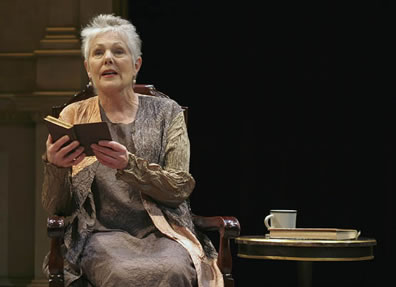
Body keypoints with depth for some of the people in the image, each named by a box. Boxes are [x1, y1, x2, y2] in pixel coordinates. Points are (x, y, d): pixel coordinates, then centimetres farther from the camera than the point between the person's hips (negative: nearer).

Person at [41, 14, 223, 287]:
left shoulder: (166, 112, 10)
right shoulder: (73, 117, 11)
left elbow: (180, 188, -2)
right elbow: (57, 207, 6)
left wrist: (129, 165, -20)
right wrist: (54, 166, -16)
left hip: (161, 231, 1)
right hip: (102, 232, 0)